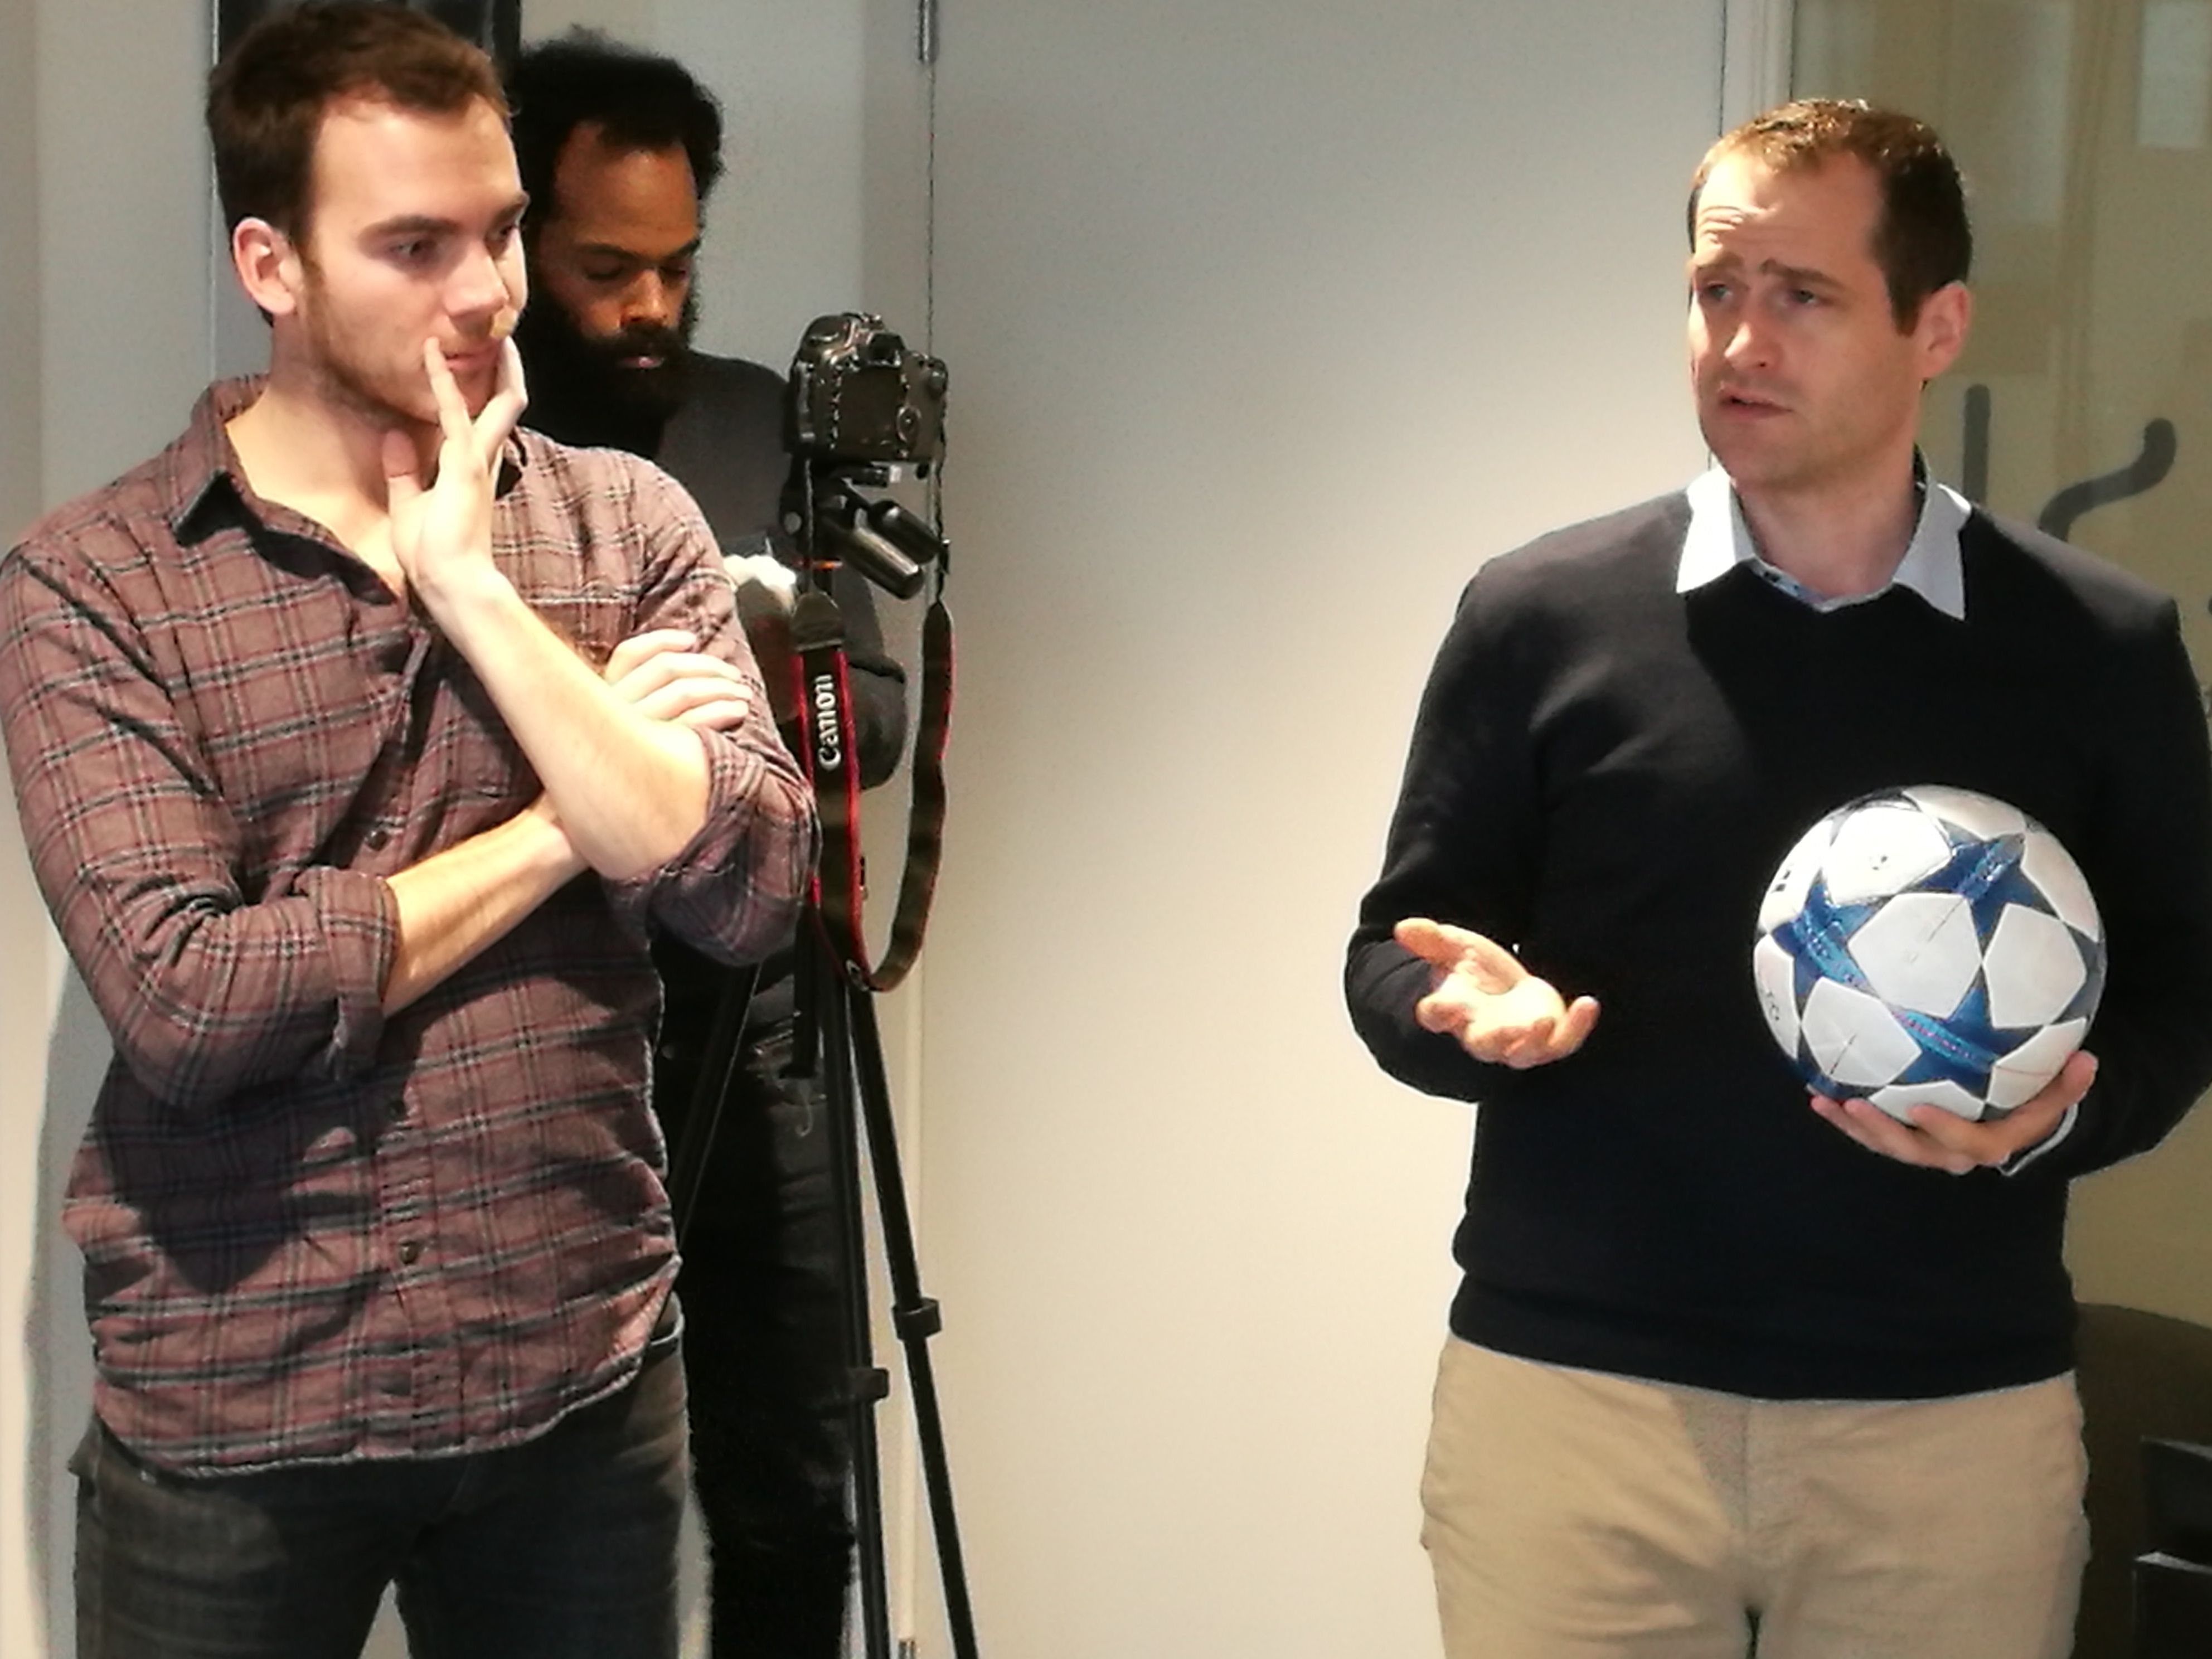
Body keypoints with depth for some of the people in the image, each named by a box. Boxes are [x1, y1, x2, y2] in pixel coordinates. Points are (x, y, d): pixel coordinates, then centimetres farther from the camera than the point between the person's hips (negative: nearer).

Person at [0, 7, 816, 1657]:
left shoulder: (629, 523, 2)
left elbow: (747, 889, -11)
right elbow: (184, 1000, -18)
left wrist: (473, 587, -14)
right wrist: (559, 830, -11)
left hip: (585, 1381, 2)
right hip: (234, 1417, -2)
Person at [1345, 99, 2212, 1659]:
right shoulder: (1540, 615, 1)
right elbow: (1394, 948, 5)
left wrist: (2062, 1112, -12)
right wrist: (1466, 1005, -17)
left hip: (1958, 1415, 1)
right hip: (1566, 1393, 0)